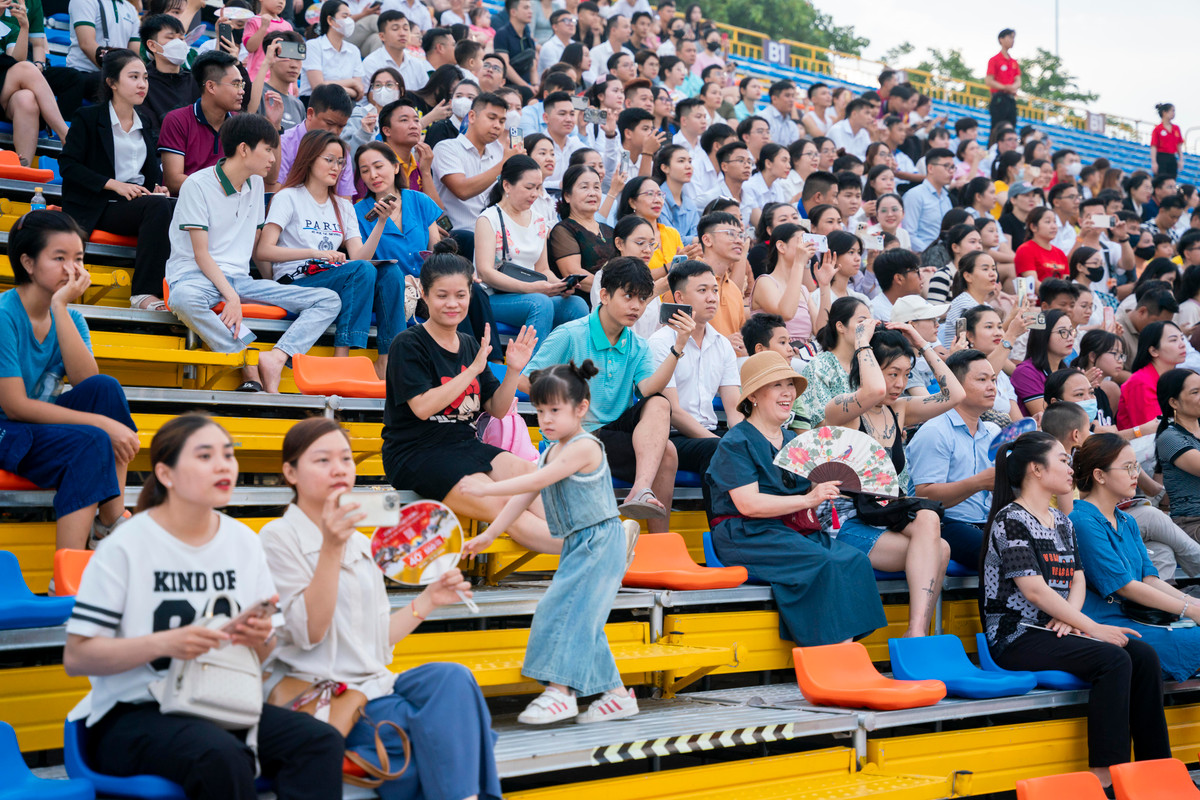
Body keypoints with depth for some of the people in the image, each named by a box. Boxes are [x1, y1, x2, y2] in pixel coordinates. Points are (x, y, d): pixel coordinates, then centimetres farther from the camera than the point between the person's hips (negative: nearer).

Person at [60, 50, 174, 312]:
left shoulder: (145, 121, 21)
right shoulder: (88, 117, 2)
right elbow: (67, 164, -5)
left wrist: (158, 187, -2)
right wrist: (114, 185, -16)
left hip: (141, 201, 5)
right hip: (101, 208, -5)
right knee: (159, 207, -36)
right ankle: (144, 293, -37)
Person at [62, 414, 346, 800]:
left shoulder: (245, 542, 9)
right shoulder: (124, 547, -7)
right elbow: (76, 657, -10)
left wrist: (260, 640, -8)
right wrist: (163, 643, -22)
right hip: (132, 713, -5)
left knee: (320, 741, -21)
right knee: (222, 756, -35)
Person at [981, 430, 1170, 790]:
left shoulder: (1062, 522, 18)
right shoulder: (1010, 520, -9)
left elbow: (1078, 579, 14)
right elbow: (1034, 589, -17)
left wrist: (1070, 617, -9)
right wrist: (1091, 627, -18)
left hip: (1054, 629, 8)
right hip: (1016, 636, -8)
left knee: (1144, 655, -12)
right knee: (1113, 659, -27)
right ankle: (1104, 775, -26)